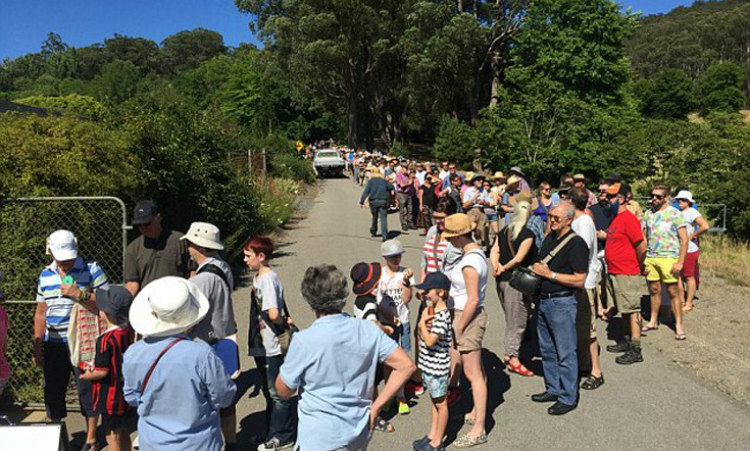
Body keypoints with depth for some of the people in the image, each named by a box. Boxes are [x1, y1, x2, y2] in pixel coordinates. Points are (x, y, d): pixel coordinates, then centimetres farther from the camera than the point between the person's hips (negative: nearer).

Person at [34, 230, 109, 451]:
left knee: (87, 389, 2)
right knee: (52, 390, 13)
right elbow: (41, 313, 13)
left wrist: (81, 294, -25)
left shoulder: (91, 270, -7)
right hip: (53, 344, 5)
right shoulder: (45, 275, 7)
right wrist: (37, 347, 11)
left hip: (83, 343, -4)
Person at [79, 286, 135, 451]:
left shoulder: (106, 340, -24)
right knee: (123, 432, 21)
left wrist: (87, 375, -3)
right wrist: (95, 367, 13)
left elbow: (102, 372, -21)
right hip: (126, 393, 7)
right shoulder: (129, 333, -1)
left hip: (110, 397, -7)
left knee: (112, 436, 6)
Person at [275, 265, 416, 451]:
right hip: (359, 435, 4)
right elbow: (406, 366, -7)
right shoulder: (369, 330, -8)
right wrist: (375, 407, -3)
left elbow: (283, 391, -8)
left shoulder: (304, 341, -20)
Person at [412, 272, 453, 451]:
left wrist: (423, 322, -16)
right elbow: (421, 334, 8)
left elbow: (429, 341, -27)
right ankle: (432, 435, 35)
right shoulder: (432, 310, 4)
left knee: (440, 403, 7)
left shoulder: (442, 316, -25)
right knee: (435, 401, 21)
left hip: (437, 367, -9)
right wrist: (423, 324, -13)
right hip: (429, 366, 9)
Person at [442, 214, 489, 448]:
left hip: (468, 317, -10)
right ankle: (476, 413, 37)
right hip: (471, 315, 10)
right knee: (476, 370, 21)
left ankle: (478, 430, 8)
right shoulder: (476, 252, 7)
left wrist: (458, 328, -16)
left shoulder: (469, 261, -23)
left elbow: (473, 300, -25)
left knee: (473, 373, -1)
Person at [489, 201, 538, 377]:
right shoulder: (528, 234, -13)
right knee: (518, 321, 3)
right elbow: (519, 258, -20)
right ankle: (514, 358, 8)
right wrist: (505, 268, -7)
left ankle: (508, 353, 28)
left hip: (501, 280, 7)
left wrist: (497, 266, -10)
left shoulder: (503, 231, 8)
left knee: (511, 318, 20)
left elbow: (494, 251, 1)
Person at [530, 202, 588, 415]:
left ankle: (568, 398, 13)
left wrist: (550, 274, -19)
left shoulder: (576, 243, -13)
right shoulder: (549, 238, 12)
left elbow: (579, 280, -18)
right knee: (547, 349, 17)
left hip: (562, 303, -8)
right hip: (544, 300, 9)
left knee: (565, 352, 1)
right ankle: (553, 389, 31)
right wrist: (536, 269, 5)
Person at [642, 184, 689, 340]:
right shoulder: (648, 214, 10)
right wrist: (642, 259, 8)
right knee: (654, 290, 11)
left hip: (669, 258, -4)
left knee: (673, 292, -1)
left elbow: (684, 240, -6)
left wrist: (680, 262, -13)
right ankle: (653, 321, 21)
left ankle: (678, 326, 6)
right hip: (650, 258, 5)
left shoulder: (675, 214, -4)